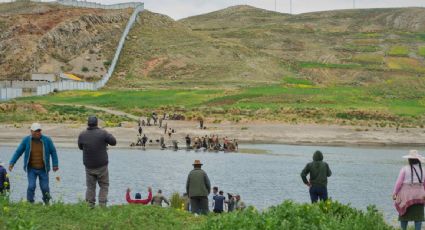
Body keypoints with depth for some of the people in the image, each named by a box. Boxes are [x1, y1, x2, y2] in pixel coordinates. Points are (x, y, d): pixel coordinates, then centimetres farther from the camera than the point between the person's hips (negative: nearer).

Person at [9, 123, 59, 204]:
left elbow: (53, 152, -2)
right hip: (31, 169, 0)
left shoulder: (47, 140, -9)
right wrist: (12, 163, -7)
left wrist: (55, 165, -7)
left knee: (45, 187, 3)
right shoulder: (26, 140, -7)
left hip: (43, 169, 0)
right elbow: (18, 152, -2)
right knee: (31, 186, -13)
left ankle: (47, 202, 31)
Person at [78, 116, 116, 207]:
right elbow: (113, 142, -5)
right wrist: (108, 135, 10)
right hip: (102, 165, -2)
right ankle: (102, 205, 1)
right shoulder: (102, 133, -12)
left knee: (90, 187, 12)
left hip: (89, 166, 2)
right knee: (104, 186, 9)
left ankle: (89, 206, 7)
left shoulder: (82, 135, -4)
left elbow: (80, 147, 12)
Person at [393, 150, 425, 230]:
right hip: (418, 196, 2)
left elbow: (399, 182, -11)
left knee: (404, 214, 12)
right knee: (418, 215, 2)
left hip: (406, 196, -2)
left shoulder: (405, 169, -9)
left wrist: (394, 193, -3)